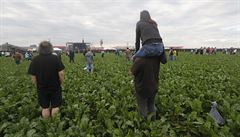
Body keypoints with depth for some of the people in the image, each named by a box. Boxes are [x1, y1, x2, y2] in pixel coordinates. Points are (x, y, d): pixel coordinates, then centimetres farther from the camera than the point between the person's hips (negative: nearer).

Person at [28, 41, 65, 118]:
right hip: (55, 87, -2)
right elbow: (61, 73, -15)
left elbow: (33, 76, -5)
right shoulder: (56, 58, -12)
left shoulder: (35, 60, -6)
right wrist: (61, 83, 2)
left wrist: (37, 86, 10)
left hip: (42, 88, 2)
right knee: (55, 107, 12)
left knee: (45, 108, 15)